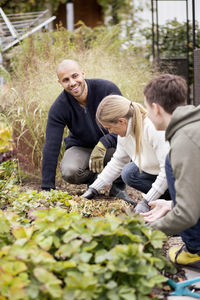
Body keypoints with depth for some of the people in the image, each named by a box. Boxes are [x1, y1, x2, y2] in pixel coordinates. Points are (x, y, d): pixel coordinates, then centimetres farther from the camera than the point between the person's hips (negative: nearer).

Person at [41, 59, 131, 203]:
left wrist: (103, 144, -40)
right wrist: (47, 188, -23)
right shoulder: (58, 108, -19)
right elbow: (51, 148, -20)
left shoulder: (107, 89, -22)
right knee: (69, 172, -33)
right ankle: (93, 178, 4)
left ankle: (119, 185, -7)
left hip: (111, 144, 0)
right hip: (81, 147, 1)